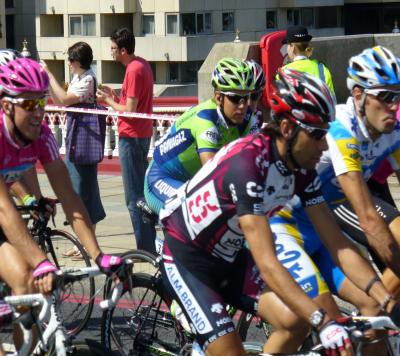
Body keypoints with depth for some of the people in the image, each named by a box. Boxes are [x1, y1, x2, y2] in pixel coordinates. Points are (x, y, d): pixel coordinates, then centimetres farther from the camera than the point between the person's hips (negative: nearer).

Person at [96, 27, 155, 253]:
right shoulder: (142, 64, 12)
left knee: (134, 196, -6)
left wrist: (108, 101, -6)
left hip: (131, 136, -10)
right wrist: (115, 96, 9)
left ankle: (145, 247, -4)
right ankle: (149, 243, 21)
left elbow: (129, 110, -20)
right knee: (141, 191, 16)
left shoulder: (134, 70, -18)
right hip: (142, 134, 10)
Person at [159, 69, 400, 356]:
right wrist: (324, 322, -46)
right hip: (186, 259, -7)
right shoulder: (247, 163, -33)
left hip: (229, 258, 7)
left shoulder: (301, 170, -9)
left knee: (298, 321, -12)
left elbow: (338, 244, -9)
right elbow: (267, 263, -39)